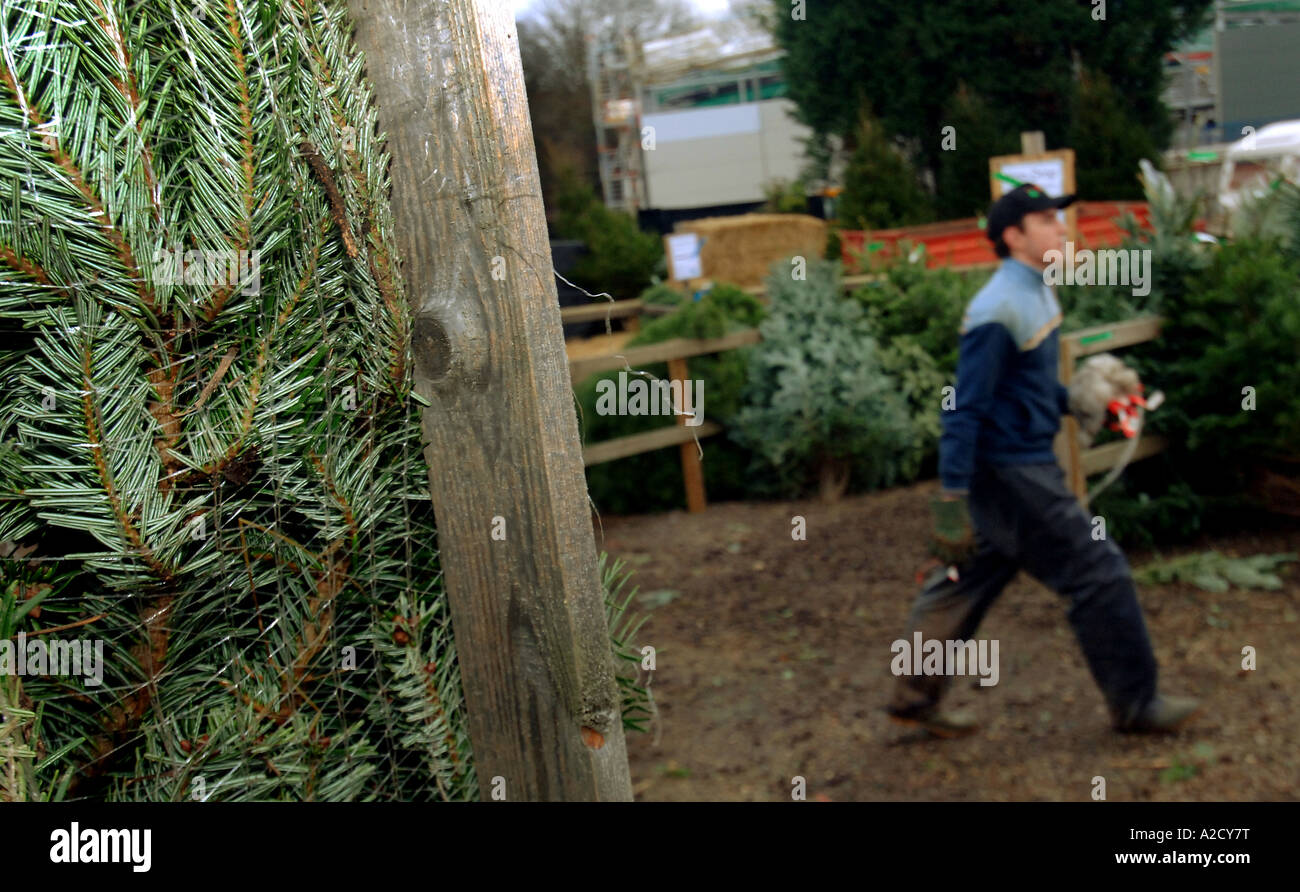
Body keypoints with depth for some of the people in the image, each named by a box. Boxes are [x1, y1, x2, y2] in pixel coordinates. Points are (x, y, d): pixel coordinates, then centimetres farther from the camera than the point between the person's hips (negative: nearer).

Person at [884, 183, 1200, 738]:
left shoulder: (1037, 292, 10)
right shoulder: (997, 311, -20)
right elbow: (965, 407, -22)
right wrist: (952, 498, -24)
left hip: (1022, 466, 9)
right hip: (1013, 471, -9)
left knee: (970, 580, 14)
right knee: (1100, 574, 1)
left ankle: (915, 697, 25)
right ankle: (1135, 704, 18)